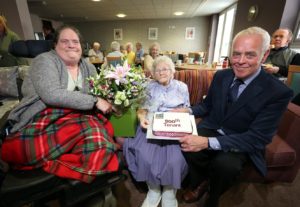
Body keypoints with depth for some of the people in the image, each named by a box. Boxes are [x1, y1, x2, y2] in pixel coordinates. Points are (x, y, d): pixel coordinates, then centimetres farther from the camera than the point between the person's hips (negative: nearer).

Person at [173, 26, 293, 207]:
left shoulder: (278, 92, -18)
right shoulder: (221, 76, -3)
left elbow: (257, 138, -23)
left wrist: (208, 142, -36)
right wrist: (188, 111, -12)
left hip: (242, 144, -3)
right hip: (211, 129, 4)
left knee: (225, 163, -33)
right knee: (187, 145, -25)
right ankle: (200, 182, 10)